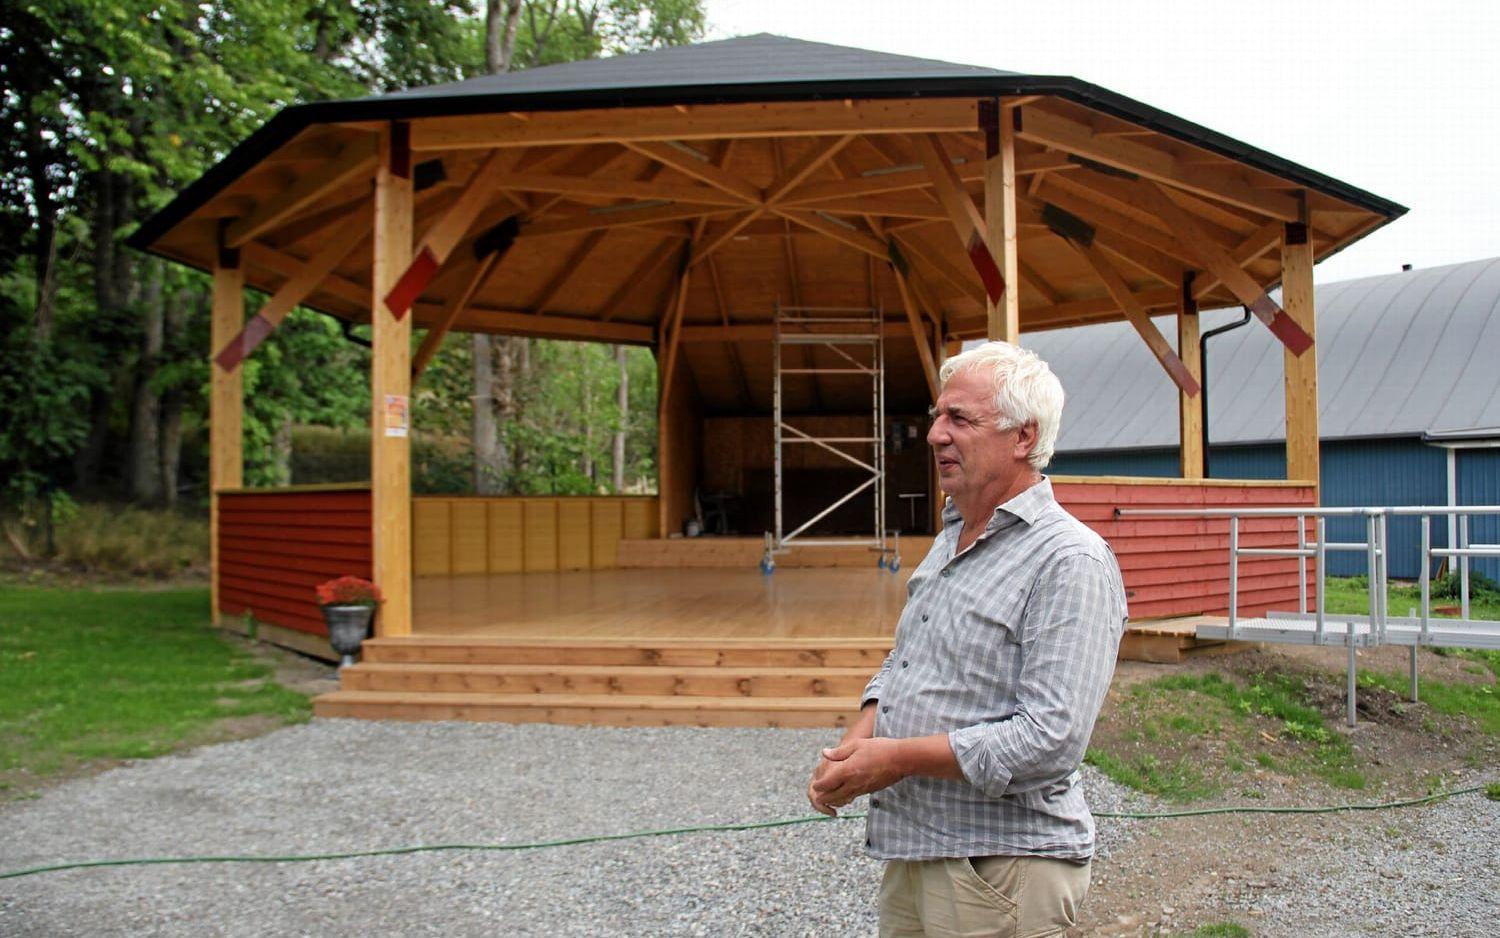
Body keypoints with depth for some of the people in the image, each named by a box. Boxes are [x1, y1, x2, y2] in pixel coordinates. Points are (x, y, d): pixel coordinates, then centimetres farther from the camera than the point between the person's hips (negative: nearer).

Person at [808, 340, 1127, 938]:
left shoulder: (1071, 563, -19)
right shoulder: (950, 540, 10)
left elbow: (1050, 741, -26)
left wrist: (898, 758, -21)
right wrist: (855, 744, 0)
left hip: (999, 870, -8)